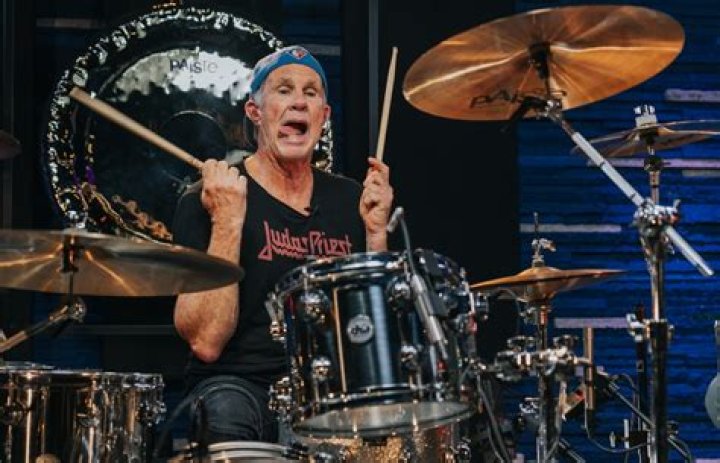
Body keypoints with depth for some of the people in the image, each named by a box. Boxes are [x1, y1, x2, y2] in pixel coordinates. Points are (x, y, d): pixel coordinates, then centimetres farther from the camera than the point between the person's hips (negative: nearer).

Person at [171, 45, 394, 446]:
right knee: (228, 420, -37)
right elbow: (206, 342, -14)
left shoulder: (349, 200, 12)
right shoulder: (207, 202, -4)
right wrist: (227, 223, -19)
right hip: (238, 385, -4)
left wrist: (376, 233, -3)